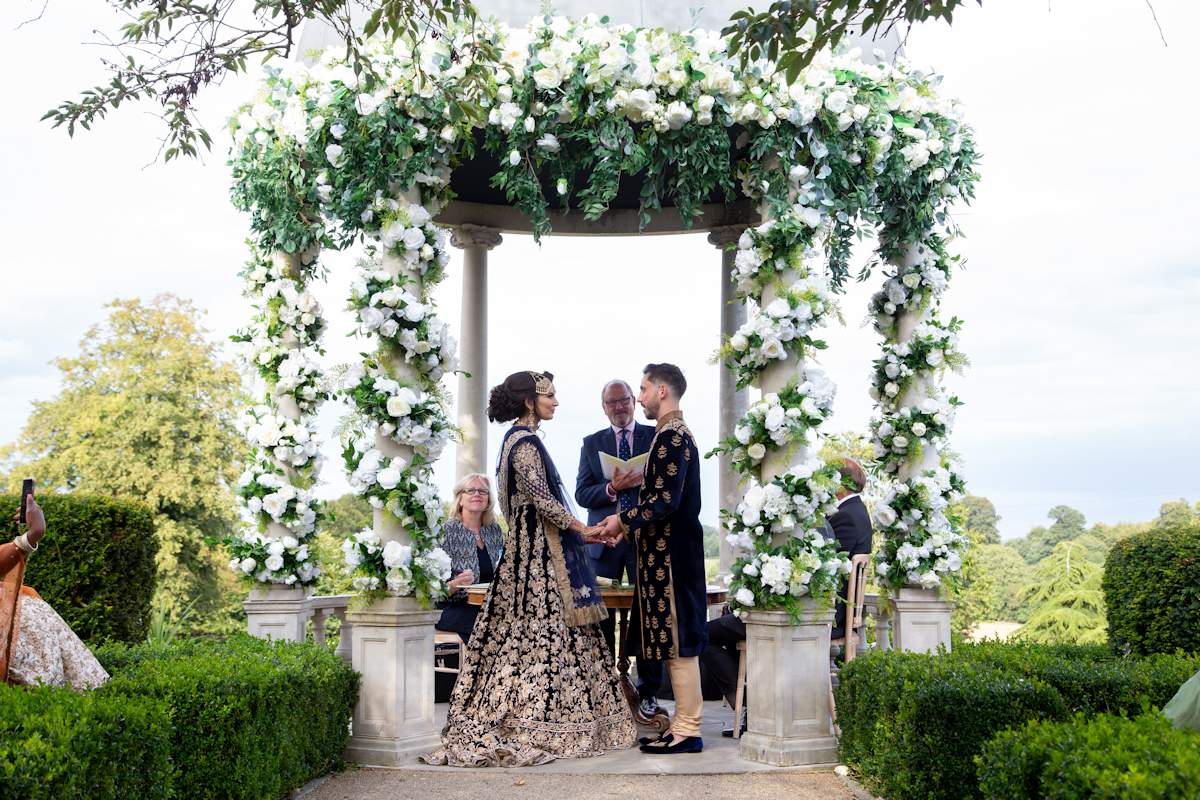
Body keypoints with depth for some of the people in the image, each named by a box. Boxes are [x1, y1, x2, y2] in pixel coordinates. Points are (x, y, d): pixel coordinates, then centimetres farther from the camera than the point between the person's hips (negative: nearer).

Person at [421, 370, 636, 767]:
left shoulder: (520, 439, 16)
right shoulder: (525, 443, -14)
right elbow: (543, 501, -20)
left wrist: (577, 529, 19)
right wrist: (585, 529, -12)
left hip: (531, 548, 10)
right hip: (539, 554, -10)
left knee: (526, 632, 8)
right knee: (541, 633, -7)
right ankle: (536, 724, -5)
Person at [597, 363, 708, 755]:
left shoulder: (671, 436, -16)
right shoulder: (676, 432, 16)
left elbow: (665, 501, -22)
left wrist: (624, 520, -10)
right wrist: (630, 525, 14)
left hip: (670, 555, -10)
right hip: (668, 550, 10)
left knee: (677, 642, -5)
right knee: (677, 642, 13)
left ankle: (687, 731, 0)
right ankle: (683, 723, 19)